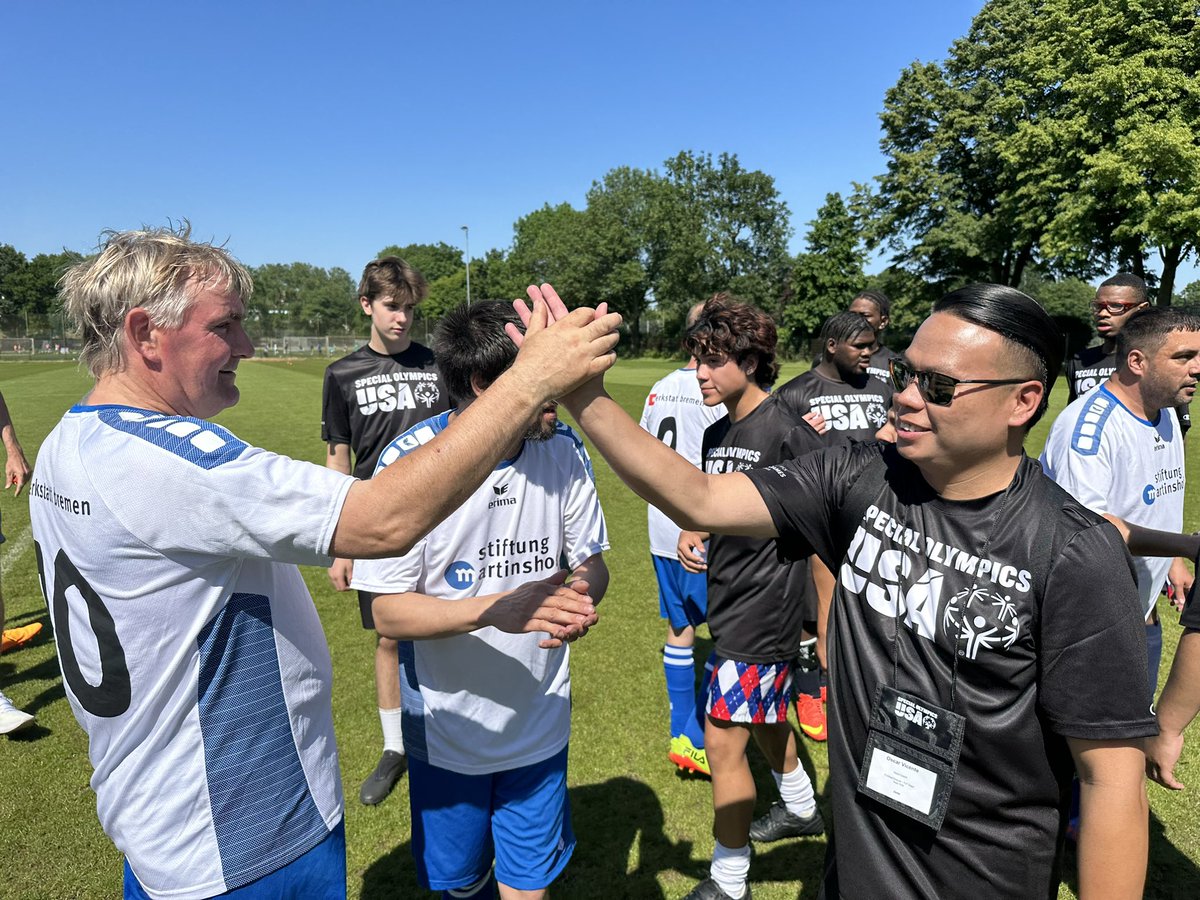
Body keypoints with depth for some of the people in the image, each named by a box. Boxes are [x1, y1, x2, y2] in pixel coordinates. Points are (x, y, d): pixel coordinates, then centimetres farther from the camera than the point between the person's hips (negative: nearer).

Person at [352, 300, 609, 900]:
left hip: (540, 723, 2)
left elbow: (591, 561, 1)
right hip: (447, 731, -2)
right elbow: (389, 612, -18)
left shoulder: (563, 450, -9)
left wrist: (584, 586, -23)